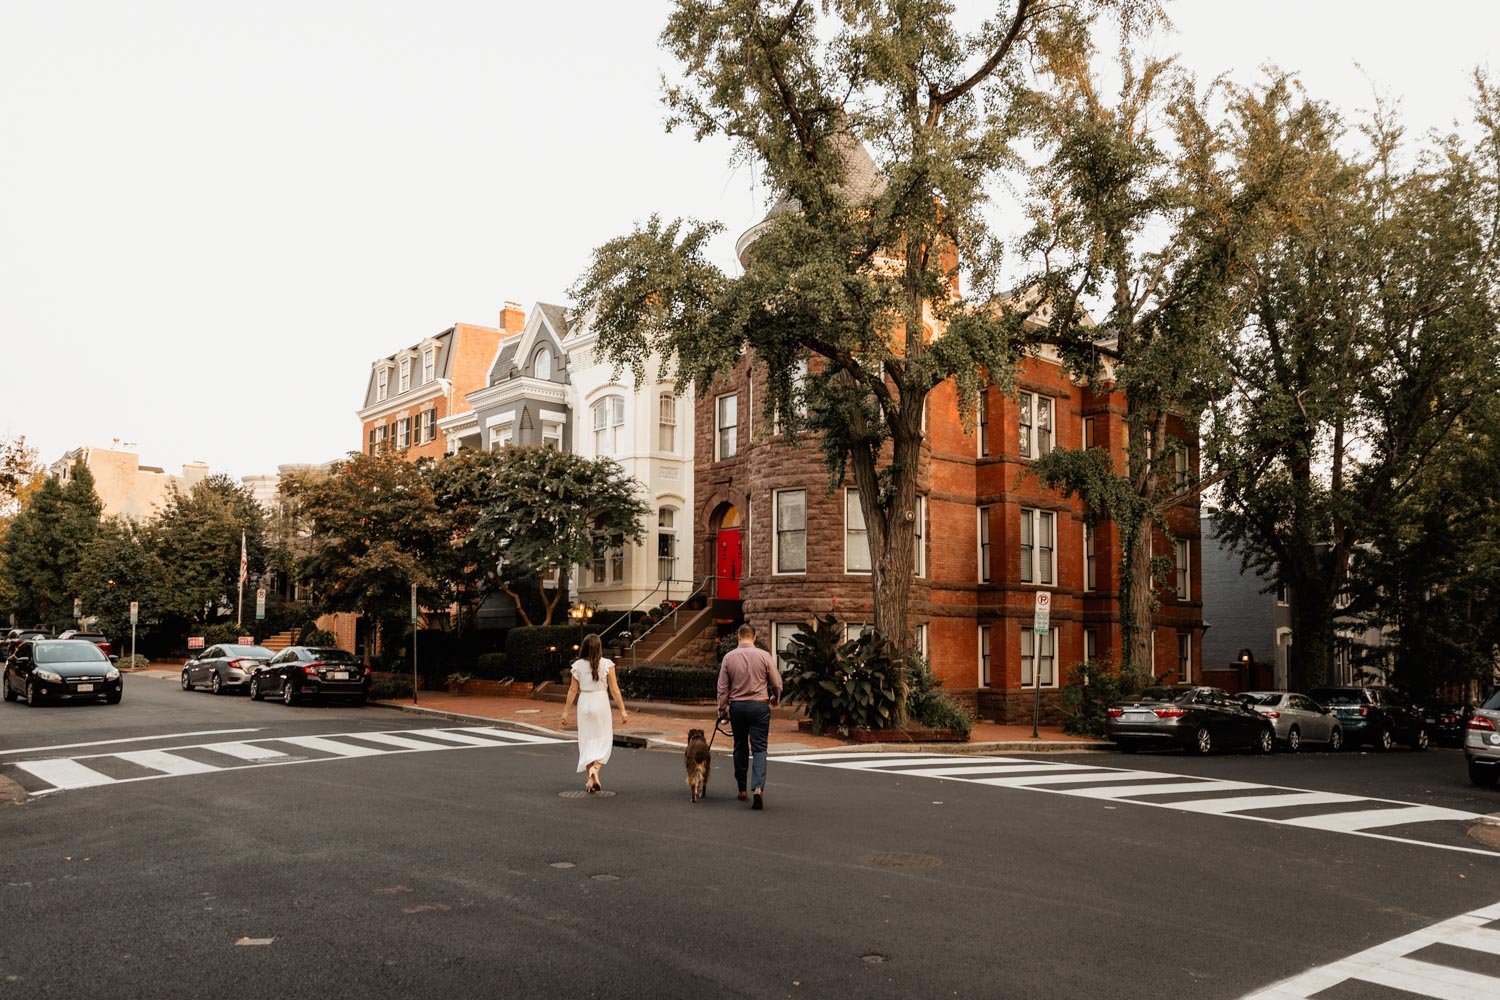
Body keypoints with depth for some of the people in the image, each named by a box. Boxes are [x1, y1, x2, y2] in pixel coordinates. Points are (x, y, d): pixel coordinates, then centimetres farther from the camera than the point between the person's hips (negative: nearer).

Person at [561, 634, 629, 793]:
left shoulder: (578, 665, 0)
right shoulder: (607, 664, -6)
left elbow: (573, 690, 2)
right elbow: (614, 690, -6)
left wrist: (565, 711, 9)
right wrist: (622, 710, -1)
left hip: (584, 703, 2)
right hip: (601, 702, -2)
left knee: (587, 741, 12)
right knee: (603, 740, 8)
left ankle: (590, 778, 13)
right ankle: (595, 768, -16)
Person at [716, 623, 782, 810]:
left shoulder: (729, 657, -1)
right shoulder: (764, 656, -5)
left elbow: (723, 687, 2)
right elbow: (776, 683, 0)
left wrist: (722, 708, 13)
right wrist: (775, 698, 20)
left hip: (737, 706, 2)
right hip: (759, 706, -2)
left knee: (740, 747, 15)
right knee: (759, 748, -1)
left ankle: (742, 789, 22)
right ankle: (758, 787, -19)